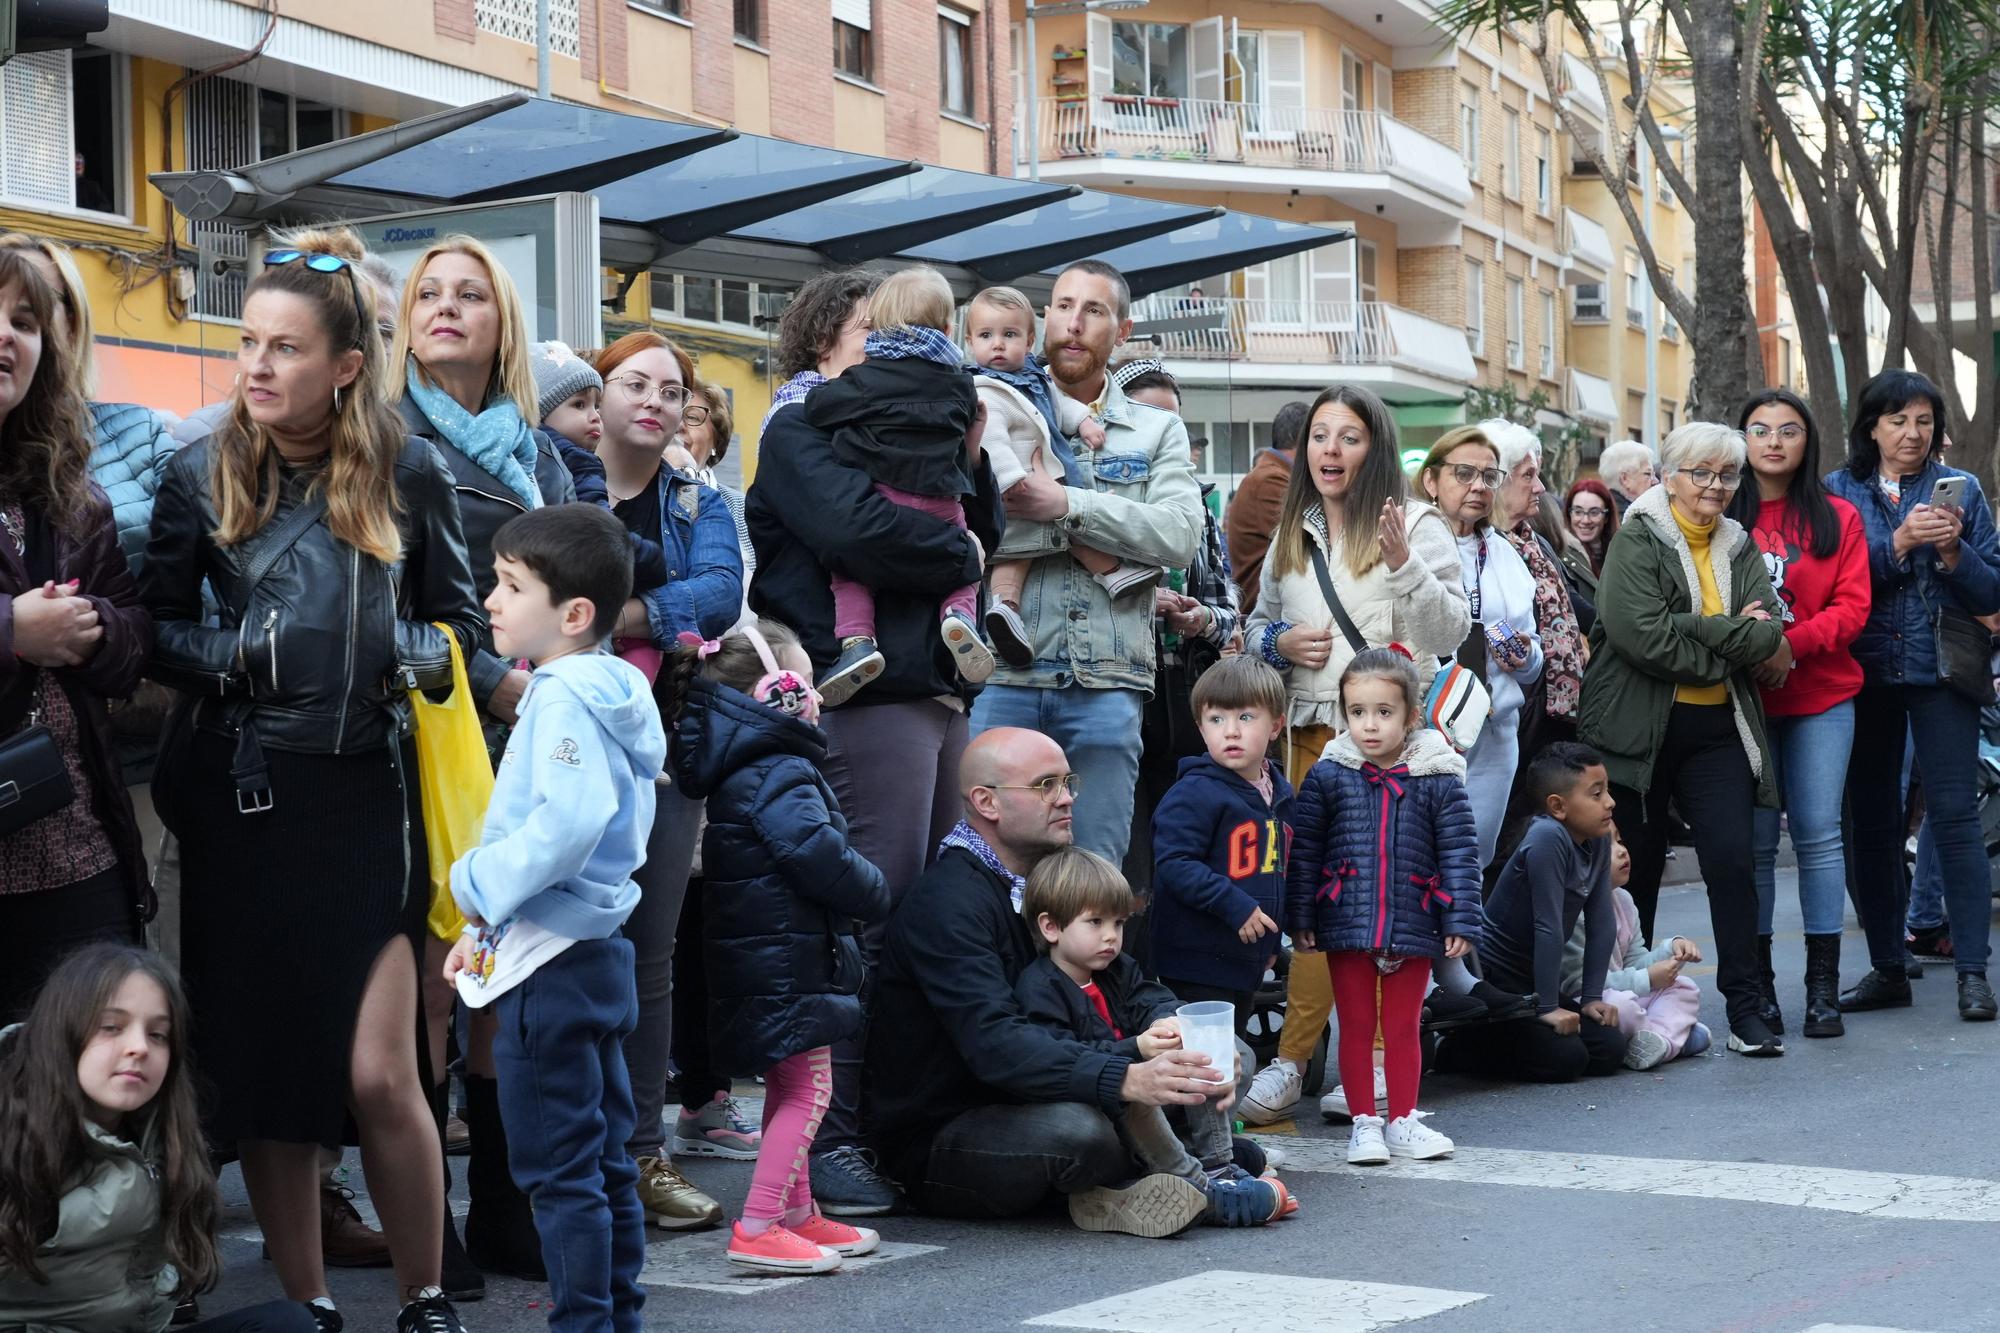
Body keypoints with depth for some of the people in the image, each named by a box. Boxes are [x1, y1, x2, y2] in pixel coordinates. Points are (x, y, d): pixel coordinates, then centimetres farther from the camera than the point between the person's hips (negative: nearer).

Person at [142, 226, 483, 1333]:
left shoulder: (407, 474, 1)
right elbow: (157, 627, 6)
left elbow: (459, 620, 9)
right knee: (260, 1072, 5)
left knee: (378, 1074, -7)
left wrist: (409, 655, -11)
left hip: (363, 794, -1)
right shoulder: (203, 475, 3)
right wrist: (230, 654, -13)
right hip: (237, 794, 2)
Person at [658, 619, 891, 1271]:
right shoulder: (778, 774, -18)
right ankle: (758, 1229, -8)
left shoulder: (739, 768, 14)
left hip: (760, 964, 10)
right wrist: (875, 895, -7)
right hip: (789, 961, -10)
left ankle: (796, 1213, 28)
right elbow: (820, 855, -25)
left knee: (790, 1088, 19)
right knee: (807, 1090, -6)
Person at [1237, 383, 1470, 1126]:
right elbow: (1260, 622, 27)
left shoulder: (1416, 525, 2)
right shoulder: (1292, 534, 17)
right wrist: (1281, 643, 4)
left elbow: (1452, 633, -4)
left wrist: (1405, 565, -18)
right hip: (1311, 731, 4)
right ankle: (1294, 1058, 8)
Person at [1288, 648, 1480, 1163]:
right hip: (1346, 926, 0)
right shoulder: (1327, 777, -3)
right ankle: (1363, 1124, 18)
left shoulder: (1438, 780, -4)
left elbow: (1459, 853, -2)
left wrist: (1460, 921, -5)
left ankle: (1402, 1121, 22)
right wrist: (1299, 919, -1)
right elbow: (1304, 853, 1)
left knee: (1404, 1028, 12)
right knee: (1356, 1027, 8)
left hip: (1412, 927, 0)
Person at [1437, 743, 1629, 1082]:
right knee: (1564, 1059, -18)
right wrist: (1548, 1007, -22)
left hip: (1533, 978, 9)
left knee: (1611, 1051, 3)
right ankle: (1455, 1050, 2)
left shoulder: (1598, 840, 1)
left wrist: (1591, 997, -1)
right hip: (1492, 978, -9)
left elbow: (1602, 923, 2)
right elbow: (1547, 927, -25)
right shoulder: (1548, 838, -26)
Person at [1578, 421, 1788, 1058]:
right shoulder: (1637, 541, -5)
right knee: (1636, 869, 5)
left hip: (1718, 731, 4)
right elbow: (1643, 635, -20)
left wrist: (1695, 628, -17)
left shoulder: (1741, 548, 11)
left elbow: (1770, 635, -4)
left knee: (1733, 860, -8)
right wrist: (1737, 646, -12)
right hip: (1641, 729, -3)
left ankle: (1746, 1010, -3)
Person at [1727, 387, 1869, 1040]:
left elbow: (1852, 606, -1)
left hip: (1821, 697, 0)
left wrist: (1789, 642, -16)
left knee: (1818, 833, -2)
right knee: (1753, 839, 1)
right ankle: (1757, 984, 7)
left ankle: (1824, 986, 2)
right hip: (1743, 697, 0)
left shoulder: (1838, 517, 6)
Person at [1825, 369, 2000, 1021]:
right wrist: (1899, 543, -17)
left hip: (1941, 672, -1)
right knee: (1872, 820, 6)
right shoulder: (1838, 491, 6)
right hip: (1865, 674, 2)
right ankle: (1887, 968, 16)